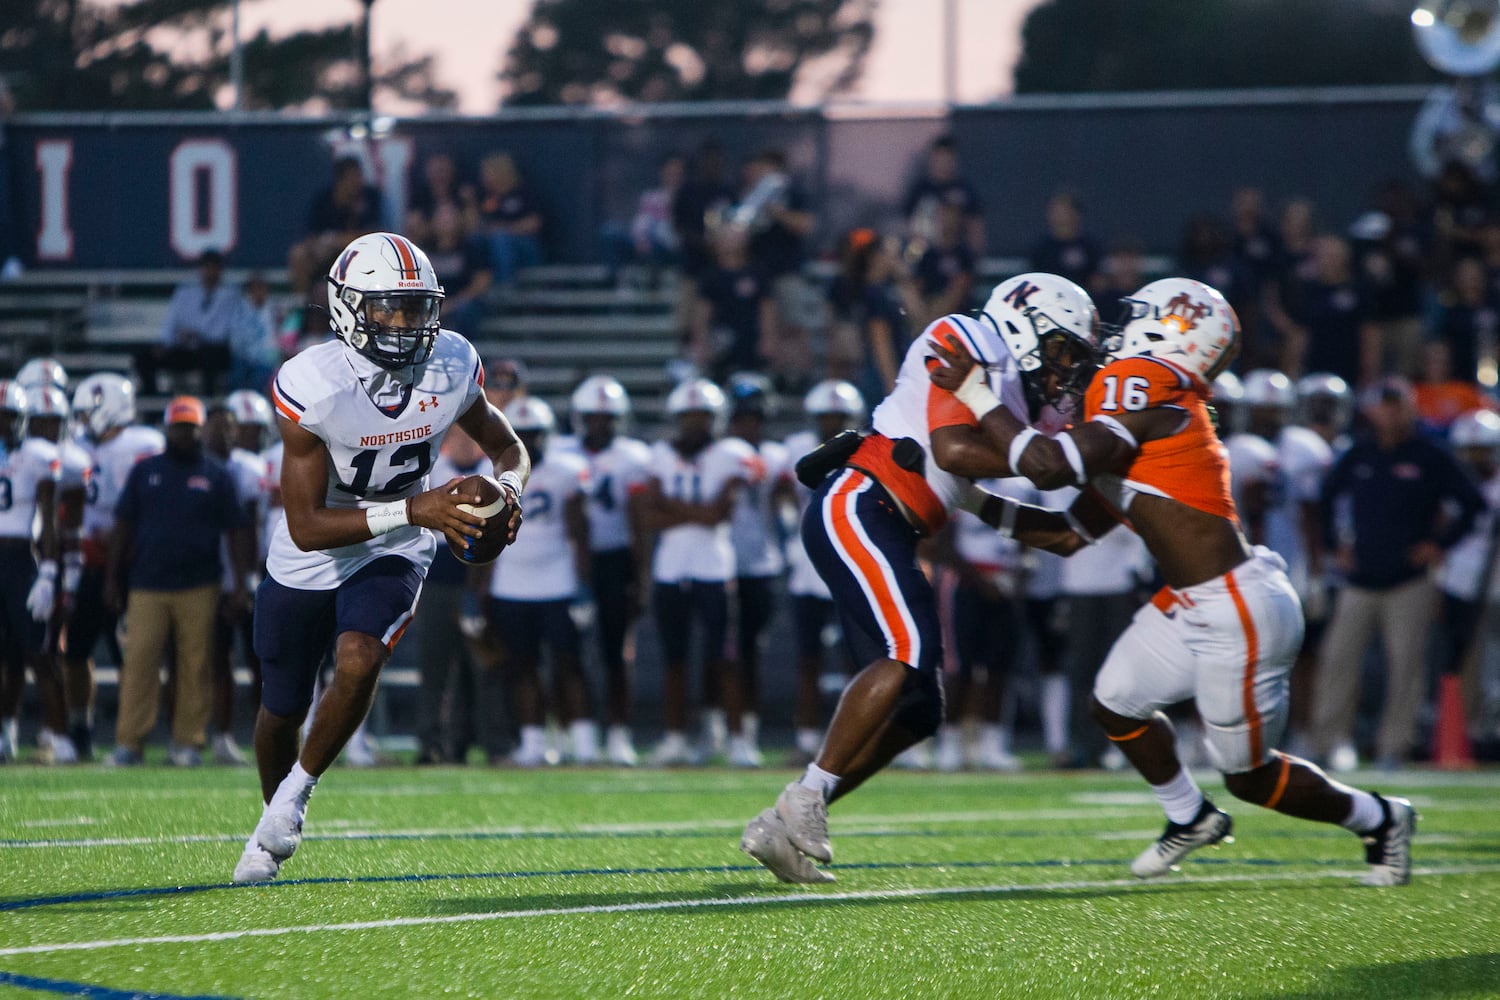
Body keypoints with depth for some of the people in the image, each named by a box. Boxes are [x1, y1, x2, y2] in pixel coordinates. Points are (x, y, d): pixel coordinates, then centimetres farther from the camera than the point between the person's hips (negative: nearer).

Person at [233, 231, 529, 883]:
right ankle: (272, 835, 43)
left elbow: (506, 448, 5)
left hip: (392, 557, 1)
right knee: (283, 710, 13)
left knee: (357, 662, -27)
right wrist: (413, 510, -37)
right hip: (309, 560, -1)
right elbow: (307, 527, -28)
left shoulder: (452, 369, -16)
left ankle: (292, 797, -3)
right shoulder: (312, 386, -28)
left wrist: (508, 494, -19)